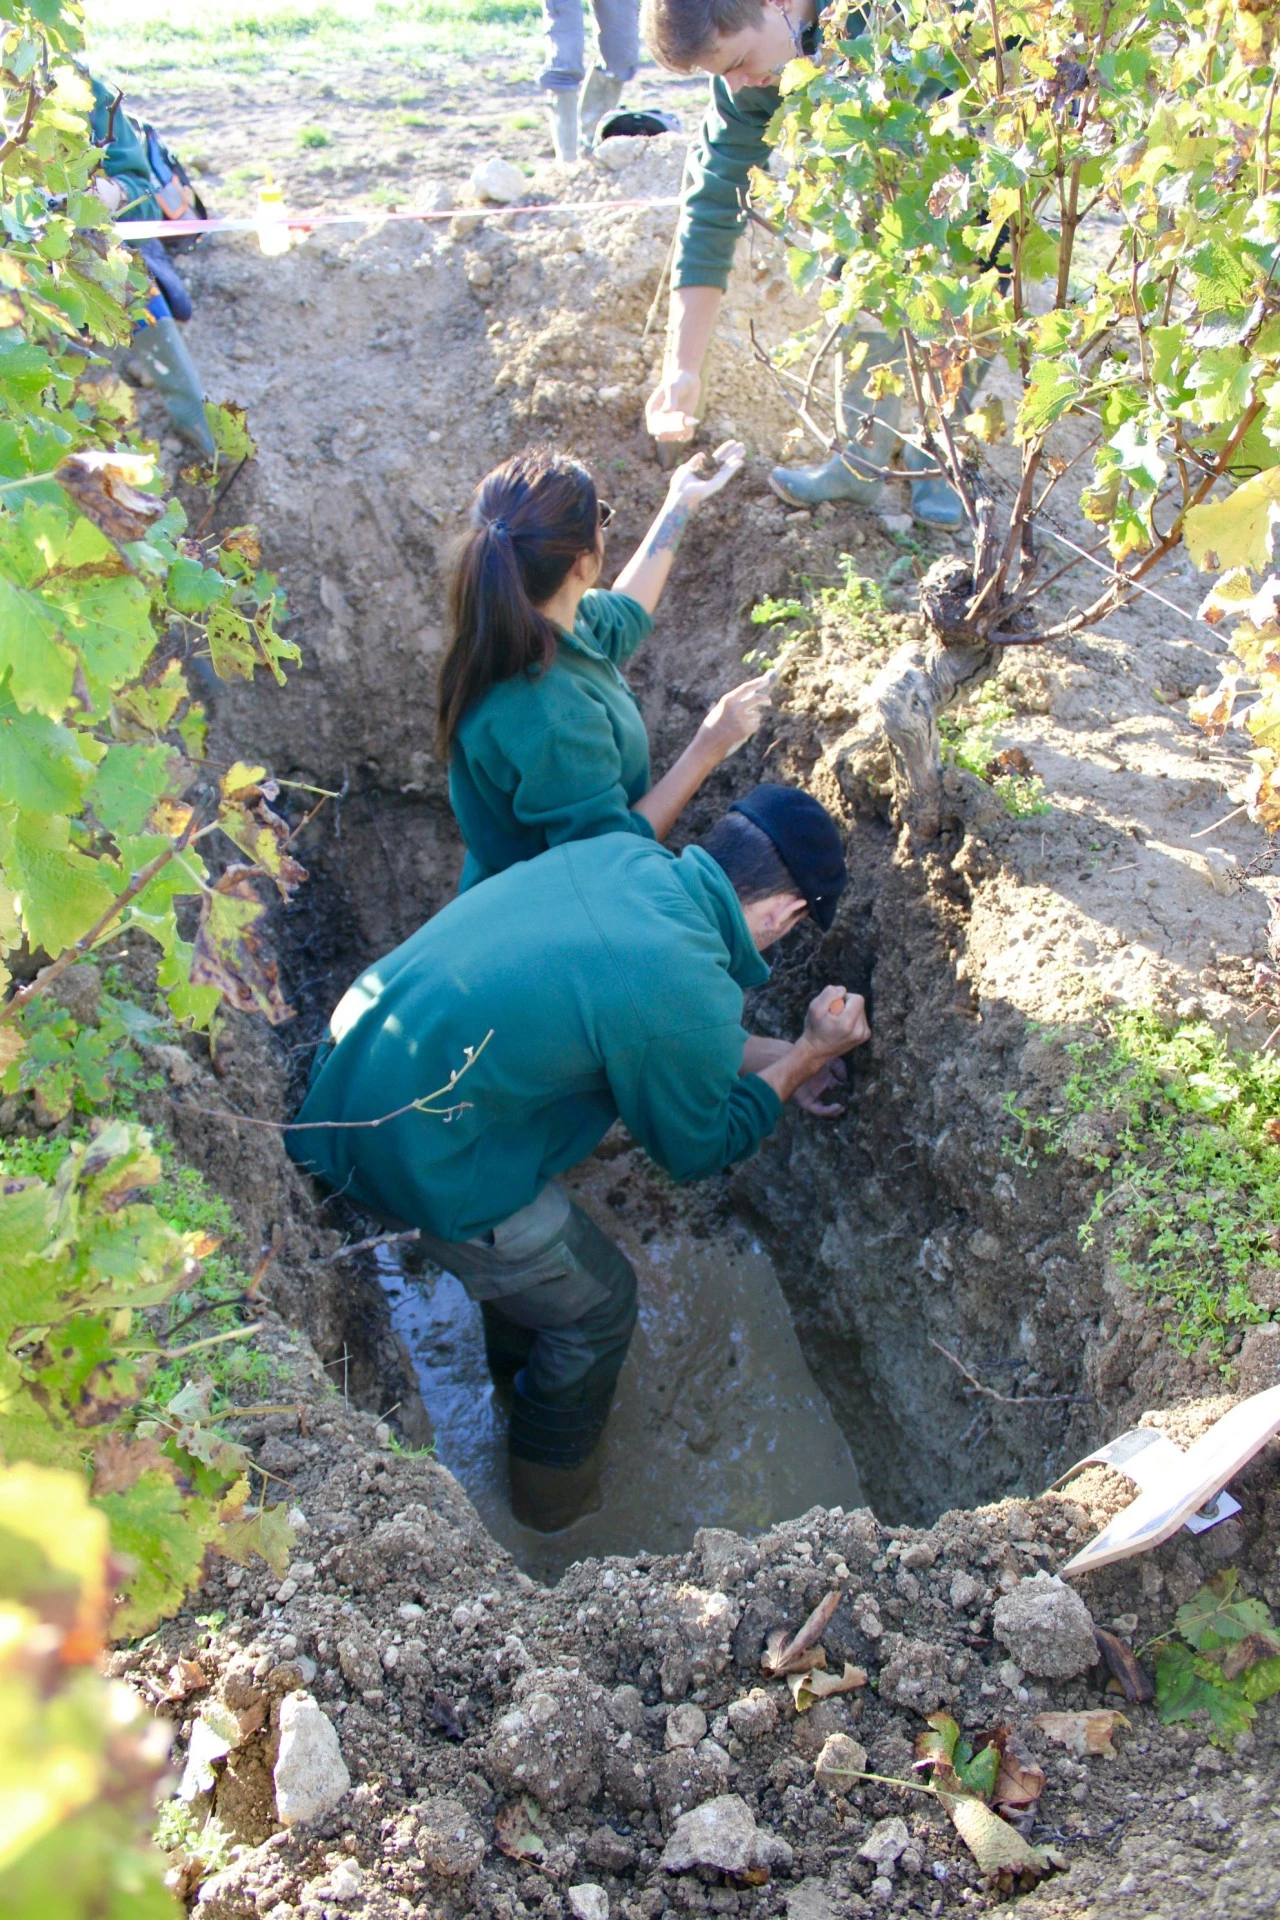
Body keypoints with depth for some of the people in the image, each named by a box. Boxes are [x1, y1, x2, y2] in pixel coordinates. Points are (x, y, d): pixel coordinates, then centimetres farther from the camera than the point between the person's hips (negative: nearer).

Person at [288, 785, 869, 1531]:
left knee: (530, 1242, 32)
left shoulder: (619, 854, -3)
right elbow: (700, 1148, -4)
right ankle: (554, 1494, 41)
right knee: (600, 1305, 16)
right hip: (419, 1157, -8)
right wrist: (807, 1056, 5)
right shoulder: (687, 990, -25)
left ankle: (521, 1380, 60)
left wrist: (780, 1060, 22)